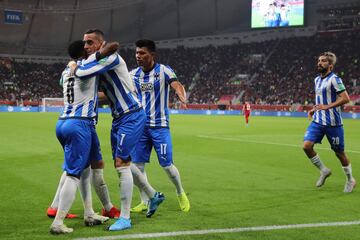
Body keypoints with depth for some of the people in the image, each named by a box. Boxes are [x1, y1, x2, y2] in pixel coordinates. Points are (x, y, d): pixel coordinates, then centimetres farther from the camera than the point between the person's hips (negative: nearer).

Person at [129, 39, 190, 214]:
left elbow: (176, 85, -25)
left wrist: (183, 97, -46)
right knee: (137, 165, 1)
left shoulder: (163, 70, -8)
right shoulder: (133, 74, 5)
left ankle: (181, 193, 25)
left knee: (167, 165, -1)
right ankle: (145, 202, 15)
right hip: (140, 126, 4)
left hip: (159, 126, -4)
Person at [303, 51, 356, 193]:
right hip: (317, 121, 7)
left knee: (339, 152, 4)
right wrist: (314, 109, 12)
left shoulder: (334, 79, -12)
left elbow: (345, 98, -19)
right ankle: (324, 171, 10)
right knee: (307, 145, -10)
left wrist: (327, 106, -25)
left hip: (333, 123, -7)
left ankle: (350, 180, 25)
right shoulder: (317, 80, 12)